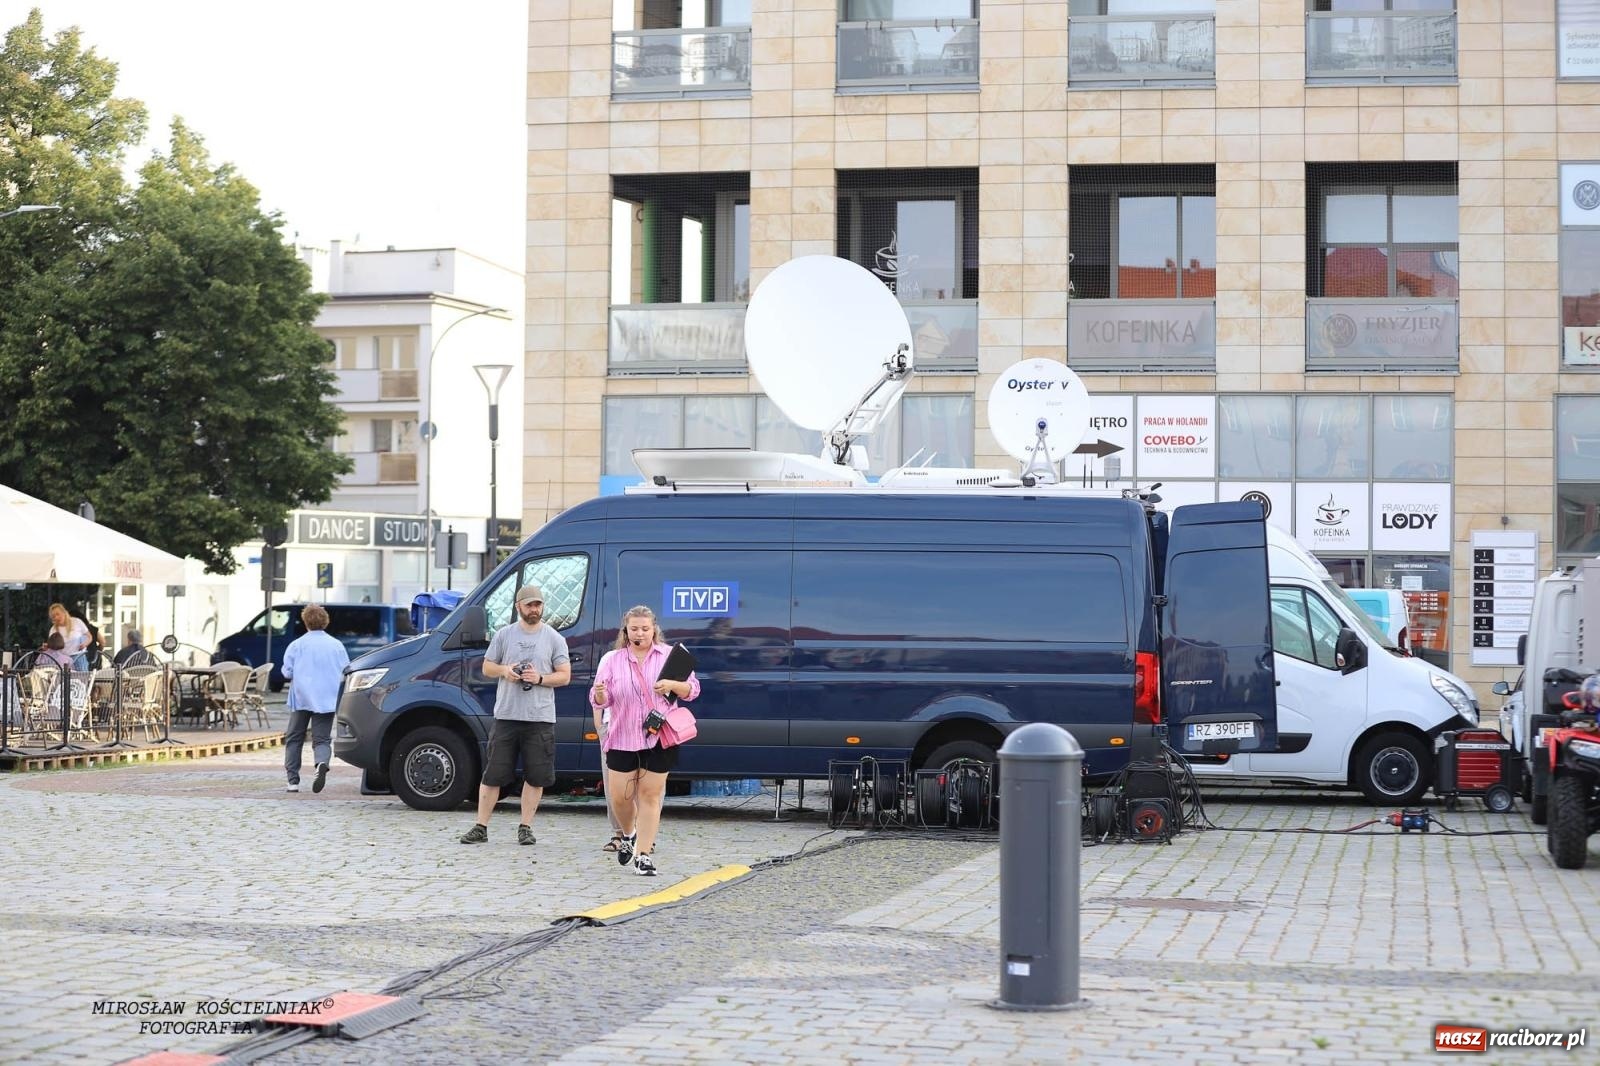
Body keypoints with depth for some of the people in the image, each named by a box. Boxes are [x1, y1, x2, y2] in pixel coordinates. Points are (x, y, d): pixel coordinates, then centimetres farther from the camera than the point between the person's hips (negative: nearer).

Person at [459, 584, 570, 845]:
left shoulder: (554, 639, 5)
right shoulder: (504, 635, 7)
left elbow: (565, 675, 3)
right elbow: (487, 668, 12)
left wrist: (540, 678, -14)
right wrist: (504, 670, -9)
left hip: (540, 718, 0)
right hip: (506, 714, 0)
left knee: (536, 777, 3)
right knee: (492, 774, 1)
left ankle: (526, 827, 13)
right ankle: (480, 827, 7)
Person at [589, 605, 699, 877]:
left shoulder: (670, 656, 4)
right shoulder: (611, 660, 6)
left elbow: (693, 689, 3)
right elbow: (600, 702, 4)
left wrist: (673, 686, -17)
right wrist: (599, 694, -20)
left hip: (658, 739, -1)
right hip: (622, 739, 1)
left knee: (650, 795, -1)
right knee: (619, 796, 3)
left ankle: (644, 854, 4)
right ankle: (629, 835, 33)